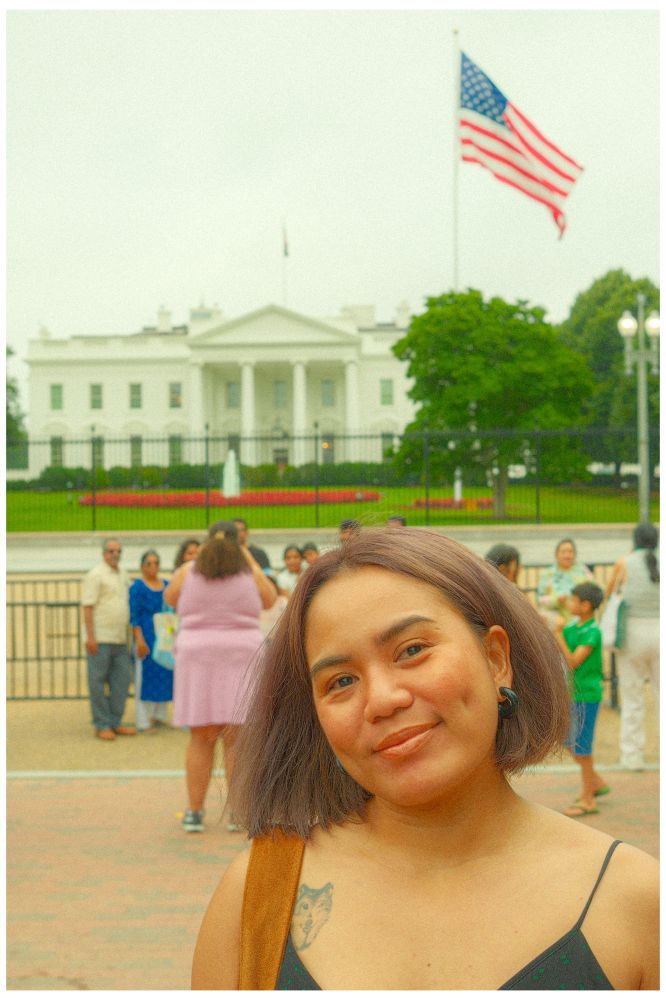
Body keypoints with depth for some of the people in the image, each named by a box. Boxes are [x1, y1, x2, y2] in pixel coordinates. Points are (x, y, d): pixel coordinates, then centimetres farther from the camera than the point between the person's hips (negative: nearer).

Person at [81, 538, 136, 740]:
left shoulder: (123, 575, 17)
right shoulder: (96, 575, -6)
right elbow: (87, 607, -12)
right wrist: (90, 637, -18)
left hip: (119, 639, 8)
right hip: (100, 639, -8)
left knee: (122, 680, 7)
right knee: (98, 682, -2)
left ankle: (115, 723, 15)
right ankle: (102, 725, 3)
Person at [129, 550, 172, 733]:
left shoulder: (167, 585, 12)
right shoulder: (137, 587, -5)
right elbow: (134, 616, -9)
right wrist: (139, 640, -17)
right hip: (147, 637, -6)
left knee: (165, 675, 9)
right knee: (145, 676, -3)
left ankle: (159, 716, 21)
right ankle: (143, 722, 1)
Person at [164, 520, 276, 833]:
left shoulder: (188, 571, 2)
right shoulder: (249, 573, 1)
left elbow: (170, 598, 19)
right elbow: (269, 600, 18)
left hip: (197, 656, 1)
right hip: (242, 656, -1)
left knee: (201, 738, 6)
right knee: (237, 738, 4)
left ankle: (194, 811, 7)